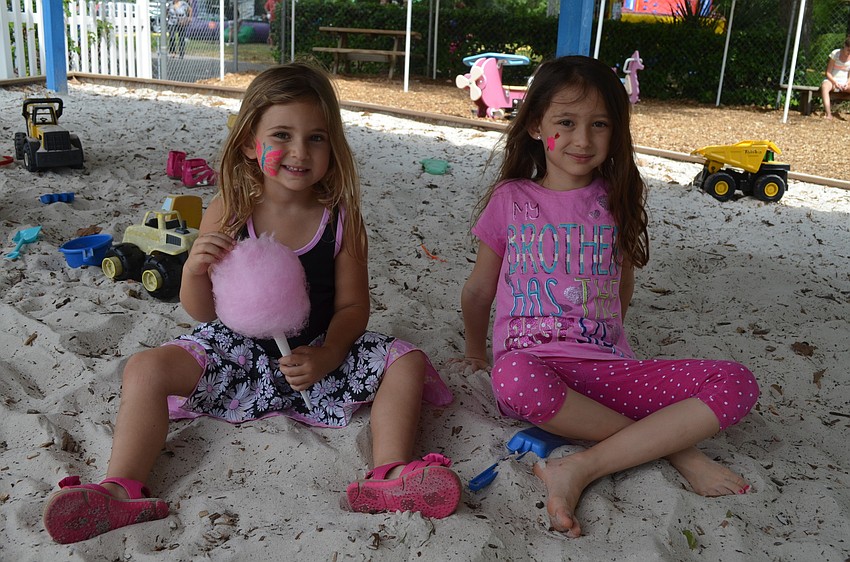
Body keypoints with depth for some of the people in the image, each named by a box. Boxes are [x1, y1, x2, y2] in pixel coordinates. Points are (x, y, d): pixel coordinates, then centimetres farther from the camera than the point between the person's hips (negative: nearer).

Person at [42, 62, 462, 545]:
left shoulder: (340, 216, -11)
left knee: (408, 364, -17)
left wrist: (327, 356, -26)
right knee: (146, 369, -19)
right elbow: (204, 314, -6)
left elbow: (353, 306, -7)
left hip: (319, 351, 1)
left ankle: (390, 479, -27)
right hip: (241, 348, 0)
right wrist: (195, 270, -29)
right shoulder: (228, 214, -12)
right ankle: (122, 491, -22)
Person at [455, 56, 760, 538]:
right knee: (515, 380, -41)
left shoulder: (617, 201, 9)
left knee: (737, 385, -19)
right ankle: (674, 446, -18)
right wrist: (477, 351, 22)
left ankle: (581, 470, -26)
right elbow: (478, 290, 13)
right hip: (533, 361, -2)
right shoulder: (511, 200, 3)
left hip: (607, 363, 3)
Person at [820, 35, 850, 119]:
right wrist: (835, 82, -22)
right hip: (831, 80, -3)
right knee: (824, 87, -40)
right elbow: (828, 72, -6)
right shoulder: (835, 53, -6)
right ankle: (828, 114, -49)